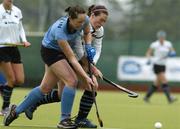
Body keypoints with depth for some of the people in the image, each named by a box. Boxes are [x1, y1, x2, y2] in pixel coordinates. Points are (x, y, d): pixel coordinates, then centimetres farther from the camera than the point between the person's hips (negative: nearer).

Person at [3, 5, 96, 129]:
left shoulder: (85, 20, -21)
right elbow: (71, 58, -34)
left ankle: (16, 110, 26)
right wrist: (85, 77, -36)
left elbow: (87, 33, 5)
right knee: (71, 81, -23)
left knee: (45, 88, 11)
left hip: (62, 51, 7)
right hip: (50, 50, -7)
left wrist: (89, 47, -14)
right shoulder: (59, 30, -38)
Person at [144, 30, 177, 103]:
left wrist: (171, 54, -16)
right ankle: (169, 98, -21)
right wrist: (149, 59, -17)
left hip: (163, 66, 6)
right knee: (164, 82, -16)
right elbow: (148, 53, 2)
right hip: (157, 65, -6)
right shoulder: (154, 45, -6)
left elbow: (173, 53, 7)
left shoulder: (168, 44, 5)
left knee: (157, 84, 12)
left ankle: (147, 97, 26)